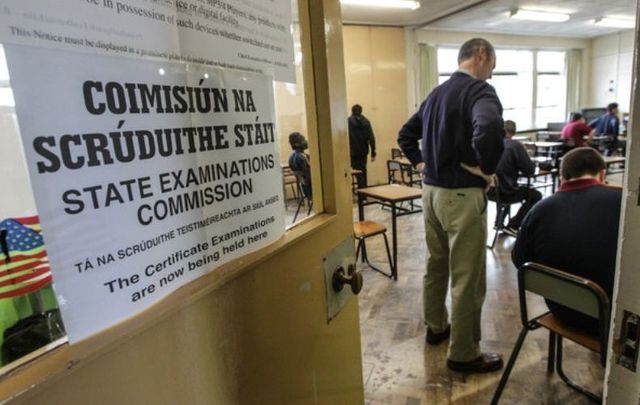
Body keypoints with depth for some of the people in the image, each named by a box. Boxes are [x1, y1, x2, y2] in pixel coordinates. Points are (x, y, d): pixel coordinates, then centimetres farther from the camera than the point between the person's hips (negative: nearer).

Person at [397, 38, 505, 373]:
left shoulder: (436, 93, 14)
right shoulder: (480, 90, -12)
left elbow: (405, 135, 20)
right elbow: (489, 129, -34)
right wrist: (487, 169, -19)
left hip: (431, 190, 9)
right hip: (462, 194, -8)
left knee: (436, 264, 21)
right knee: (467, 277, 3)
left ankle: (435, 326, 39)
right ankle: (463, 354, 17)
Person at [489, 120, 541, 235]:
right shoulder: (515, 145, -12)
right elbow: (530, 170, -7)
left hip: (489, 190, 7)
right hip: (504, 192, -6)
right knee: (535, 195, 18)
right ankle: (513, 226, 10)